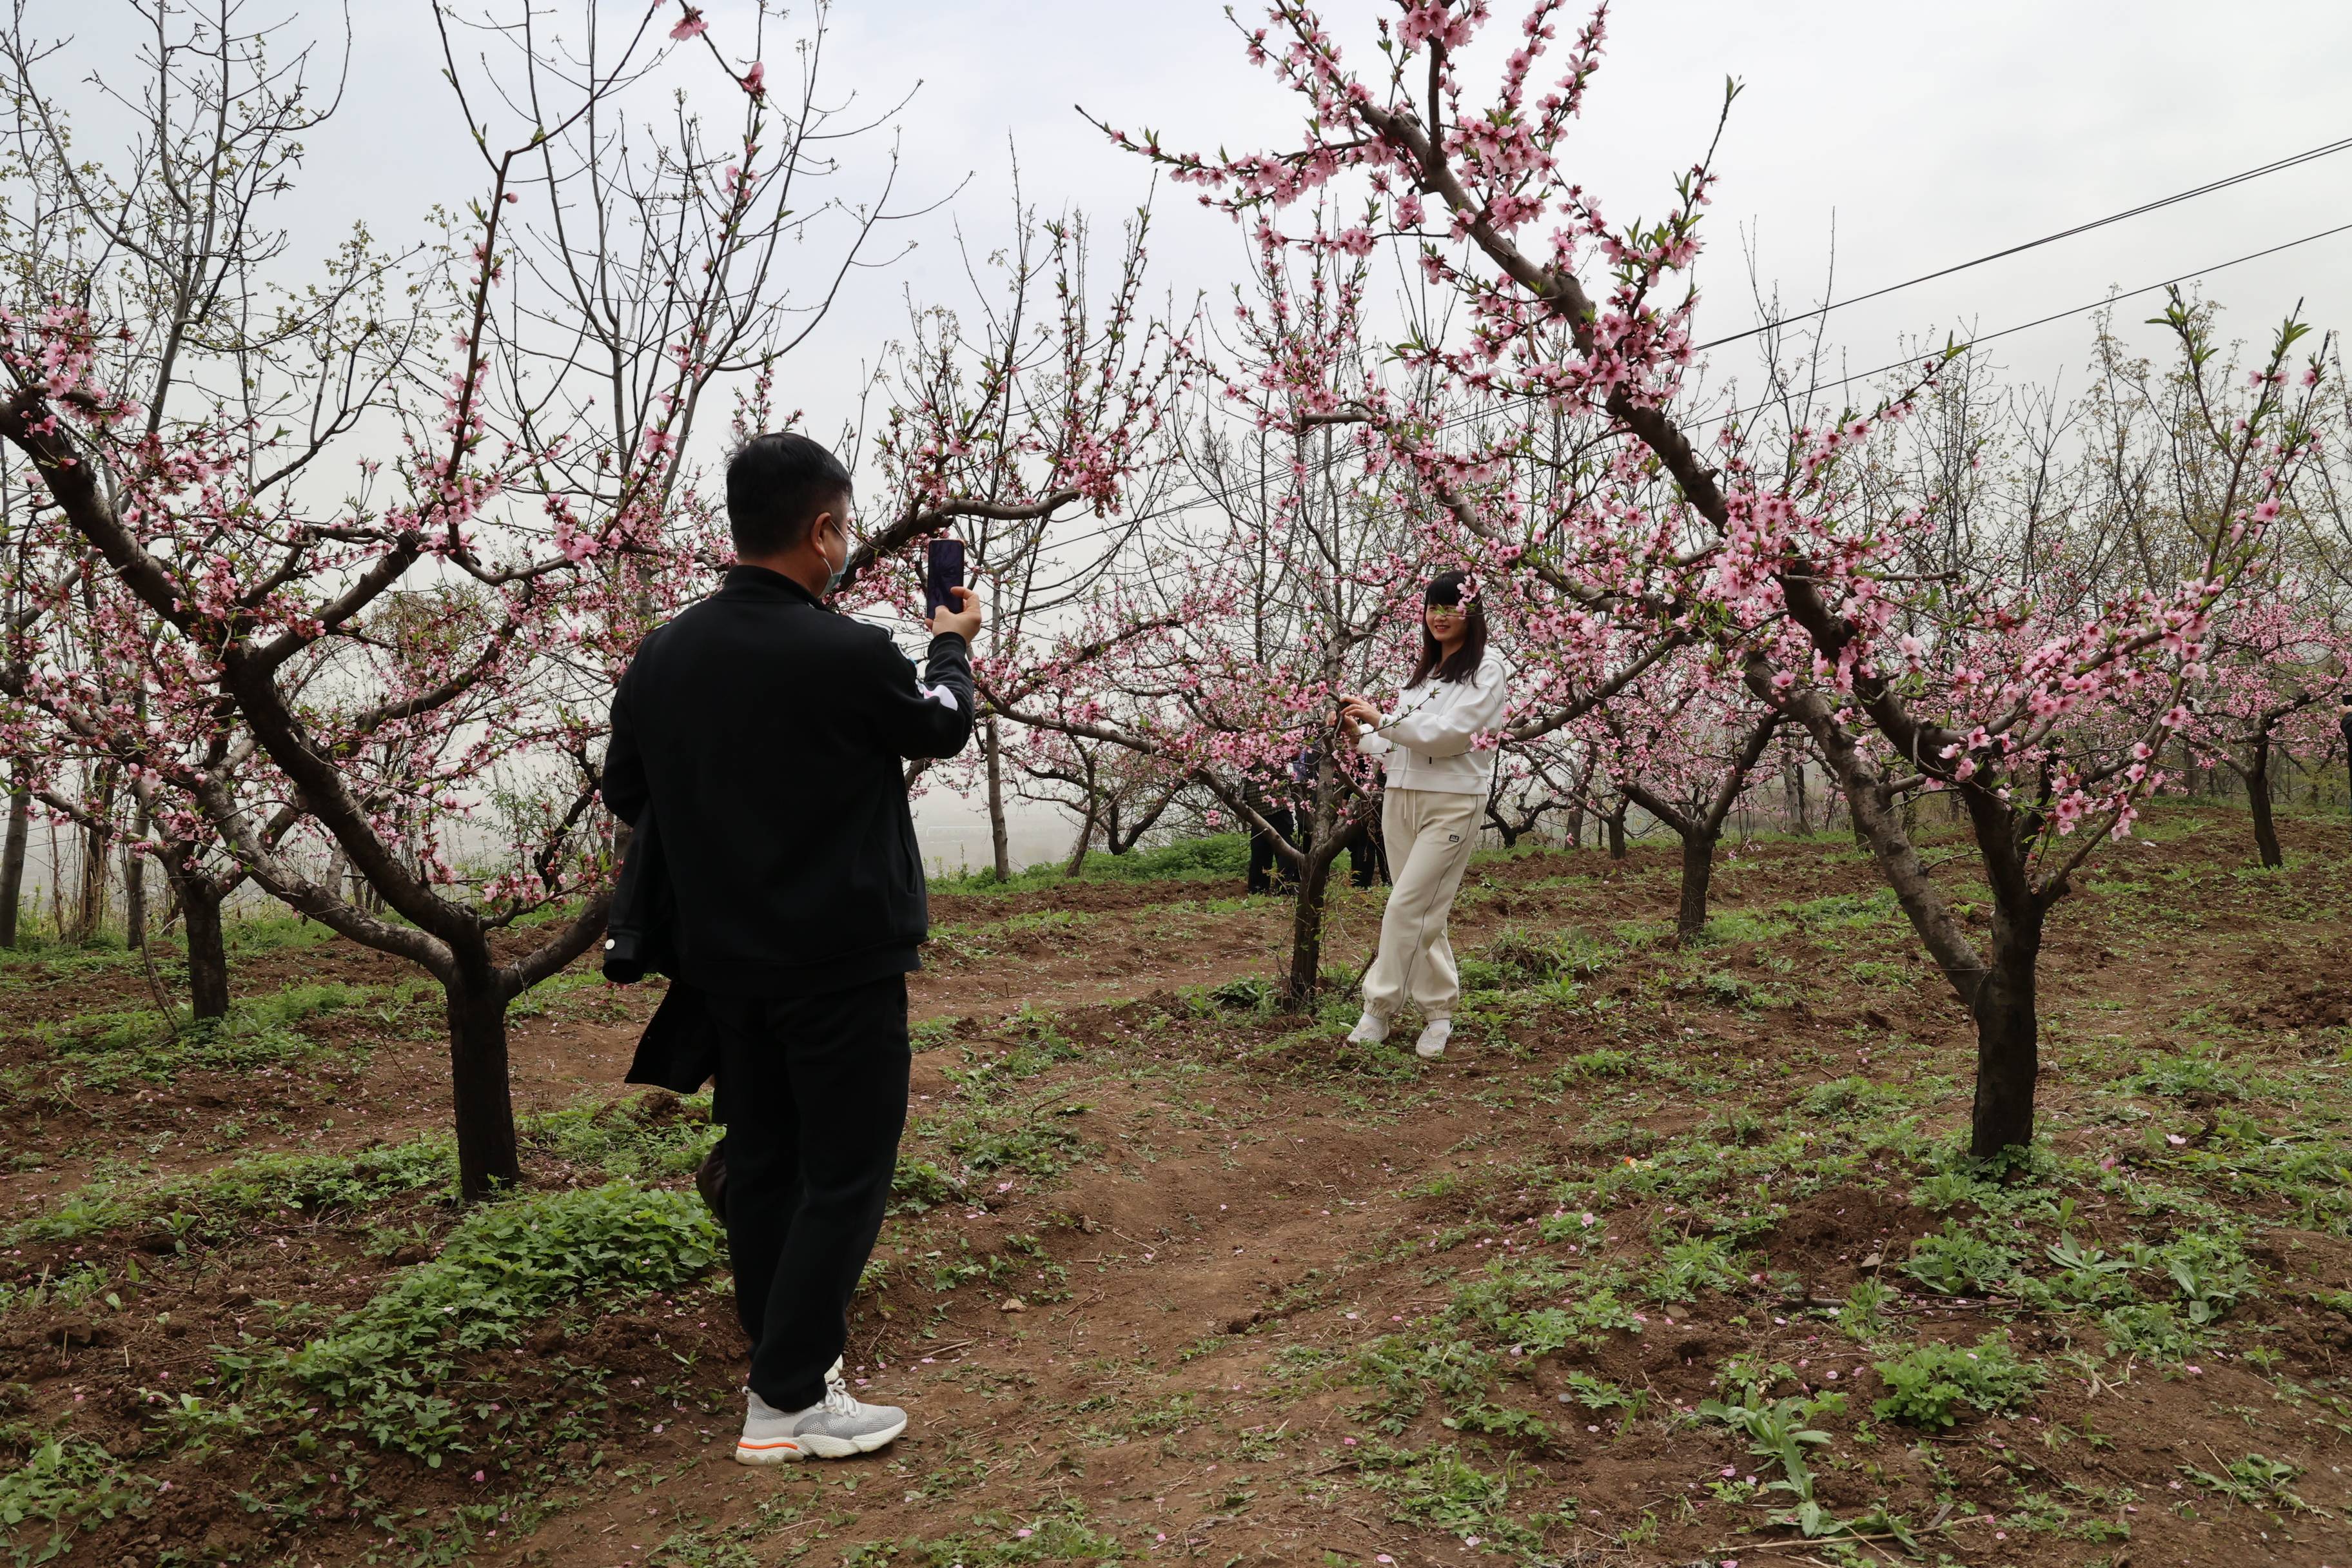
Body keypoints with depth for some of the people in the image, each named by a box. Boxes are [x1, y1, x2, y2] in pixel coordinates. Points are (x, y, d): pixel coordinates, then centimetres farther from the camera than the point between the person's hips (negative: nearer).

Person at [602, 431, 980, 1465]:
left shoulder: (662, 656, 0)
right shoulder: (847, 655, -19)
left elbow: (626, 795, 12)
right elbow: (942, 727, 2)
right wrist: (952, 646, 21)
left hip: (726, 963, 7)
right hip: (843, 965, -7)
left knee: (761, 1167, 17)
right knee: (844, 1178, 4)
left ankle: (791, 1358, 29)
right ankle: (787, 1402, 7)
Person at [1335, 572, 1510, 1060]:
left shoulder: (1486, 671, -3)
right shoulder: (1422, 671, 19)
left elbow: (1448, 735, -14)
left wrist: (1381, 718, -12)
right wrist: (1360, 735, 3)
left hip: (1452, 803, -6)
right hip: (1400, 799, 6)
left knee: (1406, 906, -11)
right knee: (1423, 914, 6)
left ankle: (1379, 1010, -5)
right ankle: (1438, 1014, 15)